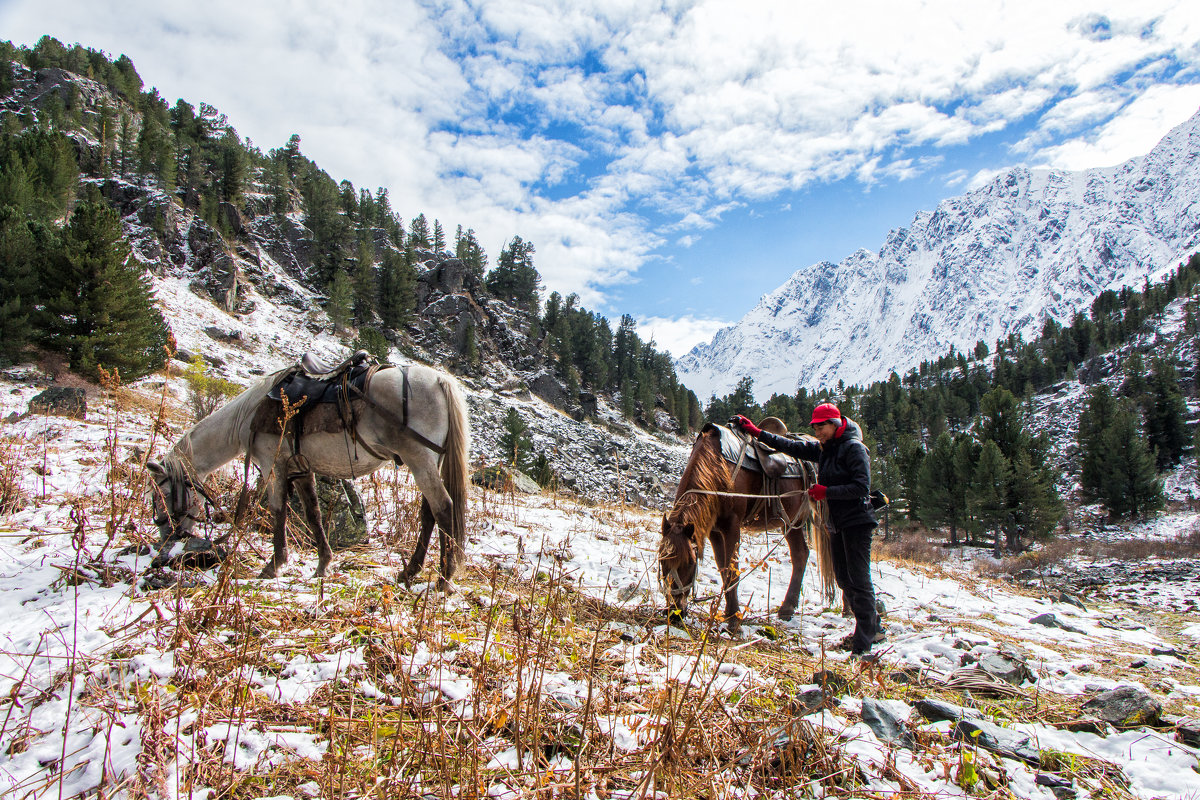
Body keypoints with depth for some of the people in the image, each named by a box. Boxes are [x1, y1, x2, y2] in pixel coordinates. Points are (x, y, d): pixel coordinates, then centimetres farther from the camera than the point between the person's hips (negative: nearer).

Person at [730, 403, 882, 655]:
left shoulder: (854, 448, -11)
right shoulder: (823, 450, 12)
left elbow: (862, 487, -18)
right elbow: (791, 446, 14)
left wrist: (826, 492, -20)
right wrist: (756, 432, 11)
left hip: (857, 521, -8)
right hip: (836, 523, 8)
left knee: (858, 578, -8)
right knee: (843, 578, 11)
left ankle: (863, 643, -3)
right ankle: (872, 627, 25)